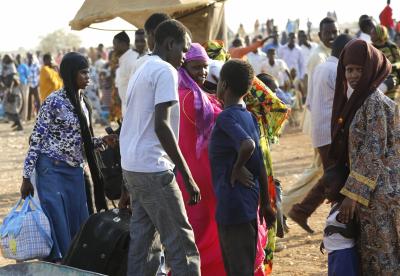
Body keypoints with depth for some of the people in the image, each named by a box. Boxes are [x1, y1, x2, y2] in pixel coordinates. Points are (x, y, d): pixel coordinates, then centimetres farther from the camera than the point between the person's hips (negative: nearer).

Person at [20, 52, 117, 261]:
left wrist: (102, 141, 1)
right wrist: (26, 177, -13)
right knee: (57, 226, -7)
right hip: (52, 170, -7)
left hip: (75, 171, 7)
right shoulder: (55, 101, -11)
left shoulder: (82, 102, 11)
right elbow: (36, 139, -10)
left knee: (79, 226, 7)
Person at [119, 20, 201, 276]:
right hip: (153, 168, -9)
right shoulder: (165, 71, -11)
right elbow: (161, 125, -20)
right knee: (181, 241, -6)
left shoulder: (142, 71, 18)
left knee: (141, 236, 10)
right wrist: (187, 176, -19)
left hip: (132, 165, 9)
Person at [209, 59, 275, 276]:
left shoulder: (226, 117, -14)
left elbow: (248, 145, -33)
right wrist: (265, 203, 17)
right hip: (249, 201, 8)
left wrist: (237, 168, -15)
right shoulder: (248, 117, 10)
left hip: (232, 202, -8)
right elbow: (260, 164, 12)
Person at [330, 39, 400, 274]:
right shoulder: (357, 100, 12)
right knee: (373, 254, 12)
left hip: (379, 192, -9)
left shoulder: (374, 102, -14)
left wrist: (352, 194, -19)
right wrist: (345, 188, 16)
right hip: (371, 193, 9)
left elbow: (374, 154, -18)